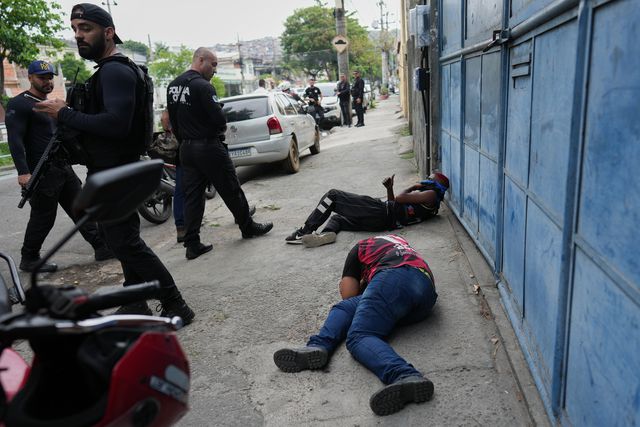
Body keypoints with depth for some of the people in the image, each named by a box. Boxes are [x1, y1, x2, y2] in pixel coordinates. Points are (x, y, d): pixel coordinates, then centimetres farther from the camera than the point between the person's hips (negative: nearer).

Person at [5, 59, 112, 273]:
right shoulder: (19, 104, -7)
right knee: (43, 218, -1)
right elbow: (15, 140, -17)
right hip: (42, 172, -8)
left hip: (64, 167, 8)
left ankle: (101, 247, 12)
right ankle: (29, 260, 14)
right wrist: (23, 172, -26)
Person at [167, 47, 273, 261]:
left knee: (192, 195, 8)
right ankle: (248, 227, 22)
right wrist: (220, 126, 2)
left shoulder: (173, 85, 11)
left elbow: (173, 119, 14)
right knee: (231, 190, 7)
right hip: (209, 146, -8)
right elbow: (219, 119, -20)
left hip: (186, 148, 8)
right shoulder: (202, 85, -16)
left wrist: (184, 140, 18)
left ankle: (192, 244, 9)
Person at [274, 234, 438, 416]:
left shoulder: (359, 248, 26)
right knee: (345, 308, 11)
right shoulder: (399, 240, 42)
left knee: (359, 336, -16)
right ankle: (317, 347, -17)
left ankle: (404, 376, -43)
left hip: (394, 277, -6)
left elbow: (348, 294, 19)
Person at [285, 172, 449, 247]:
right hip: (384, 221, 10)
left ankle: (306, 230, -9)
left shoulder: (431, 195, -2)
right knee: (337, 217, 18)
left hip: (381, 212, -10)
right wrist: (389, 188, 17)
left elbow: (399, 199, -14)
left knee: (333, 195, -6)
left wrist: (413, 187, 4)